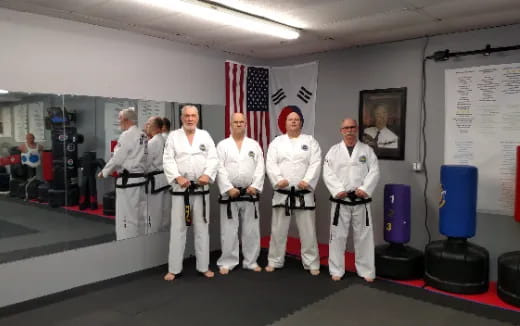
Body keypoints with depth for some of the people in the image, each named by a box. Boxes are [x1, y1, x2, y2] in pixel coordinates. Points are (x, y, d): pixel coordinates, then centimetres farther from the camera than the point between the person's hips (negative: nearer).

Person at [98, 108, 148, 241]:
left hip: (128, 180, -8)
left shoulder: (127, 135, -14)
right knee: (139, 215, 13)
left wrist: (104, 172, 1)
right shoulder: (143, 136, 11)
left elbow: (118, 158, -12)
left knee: (126, 217, -2)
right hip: (141, 179, 9)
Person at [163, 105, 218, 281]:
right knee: (177, 229, 2)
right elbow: (168, 160, -5)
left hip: (201, 188, 2)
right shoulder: (173, 136, 3)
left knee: (202, 228, 9)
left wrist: (207, 175, -17)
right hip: (180, 189, -1)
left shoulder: (205, 136, 7)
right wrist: (178, 177, -19)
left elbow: (213, 159, 0)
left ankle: (204, 267, 21)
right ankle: (173, 269, 13)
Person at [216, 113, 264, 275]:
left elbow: (260, 167, 1)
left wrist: (255, 186, -11)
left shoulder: (254, 145, 8)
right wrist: (229, 188, -15)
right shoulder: (222, 145, 2)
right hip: (229, 193, -2)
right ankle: (227, 262, 15)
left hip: (250, 194, 2)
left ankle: (251, 261, 22)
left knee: (251, 230, 8)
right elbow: (219, 169, -6)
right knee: (229, 231, 2)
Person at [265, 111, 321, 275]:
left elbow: (315, 163, -6)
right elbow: (270, 164, -3)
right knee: (278, 230, 9)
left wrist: (307, 181, -20)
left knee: (308, 231, 5)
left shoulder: (310, 141, 5)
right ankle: (274, 261, 24)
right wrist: (278, 179, -19)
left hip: (304, 194, -1)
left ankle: (312, 264, 19)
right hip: (282, 194, 1)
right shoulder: (277, 142, 7)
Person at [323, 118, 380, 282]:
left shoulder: (367, 150, 5)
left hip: (361, 201, 1)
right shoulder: (334, 150, 3)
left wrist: (365, 189, -15)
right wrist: (338, 190, -16)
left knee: (364, 236, 6)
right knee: (338, 236, 5)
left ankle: (366, 271, 21)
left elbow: (374, 172, -2)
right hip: (340, 201, 0)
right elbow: (328, 173, -4)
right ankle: (337, 270, 19)